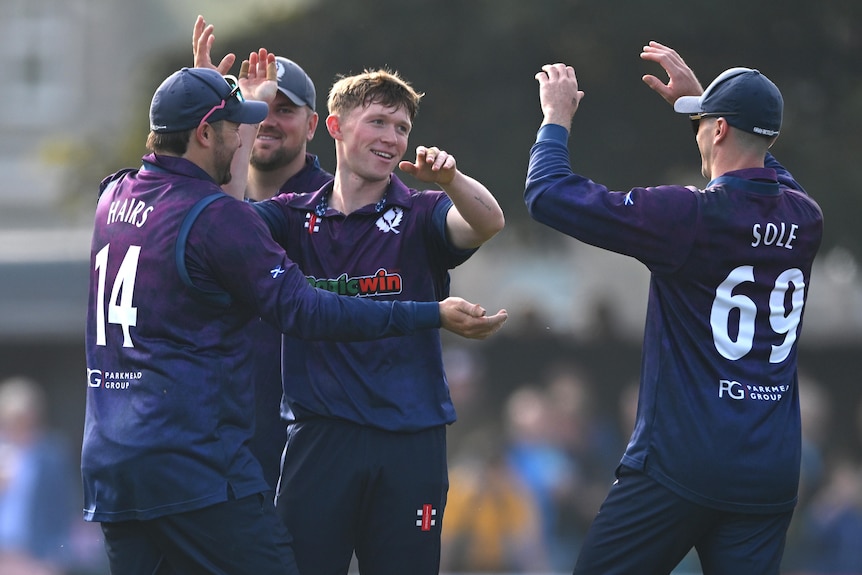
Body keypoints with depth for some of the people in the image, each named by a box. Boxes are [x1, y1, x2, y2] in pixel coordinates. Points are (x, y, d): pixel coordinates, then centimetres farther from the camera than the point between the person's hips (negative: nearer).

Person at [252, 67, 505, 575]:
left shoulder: (419, 215, 4)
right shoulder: (296, 218, 8)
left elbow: (488, 222, -15)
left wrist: (450, 179, -36)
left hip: (409, 441, -1)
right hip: (319, 434, 1)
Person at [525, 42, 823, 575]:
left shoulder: (690, 216, -12)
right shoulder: (805, 219, 6)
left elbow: (550, 194, -7)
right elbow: (763, 170, 33)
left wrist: (557, 118, 10)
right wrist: (699, 99, 38)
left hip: (680, 465, -6)